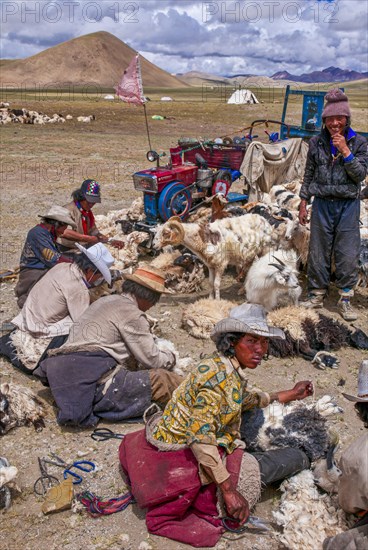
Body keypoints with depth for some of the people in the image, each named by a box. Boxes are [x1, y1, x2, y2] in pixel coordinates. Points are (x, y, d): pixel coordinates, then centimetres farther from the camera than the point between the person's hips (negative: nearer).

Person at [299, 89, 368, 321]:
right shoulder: (317, 143, 3)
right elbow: (309, 174, 9)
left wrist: (345, 151, -17)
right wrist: (303, 202, 7)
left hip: (348, 205, -1)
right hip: (322, 204, 1)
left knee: (348, 253, 1)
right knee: (318, 252, 7)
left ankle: (346, 299, 13)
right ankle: (317, 295, 21)